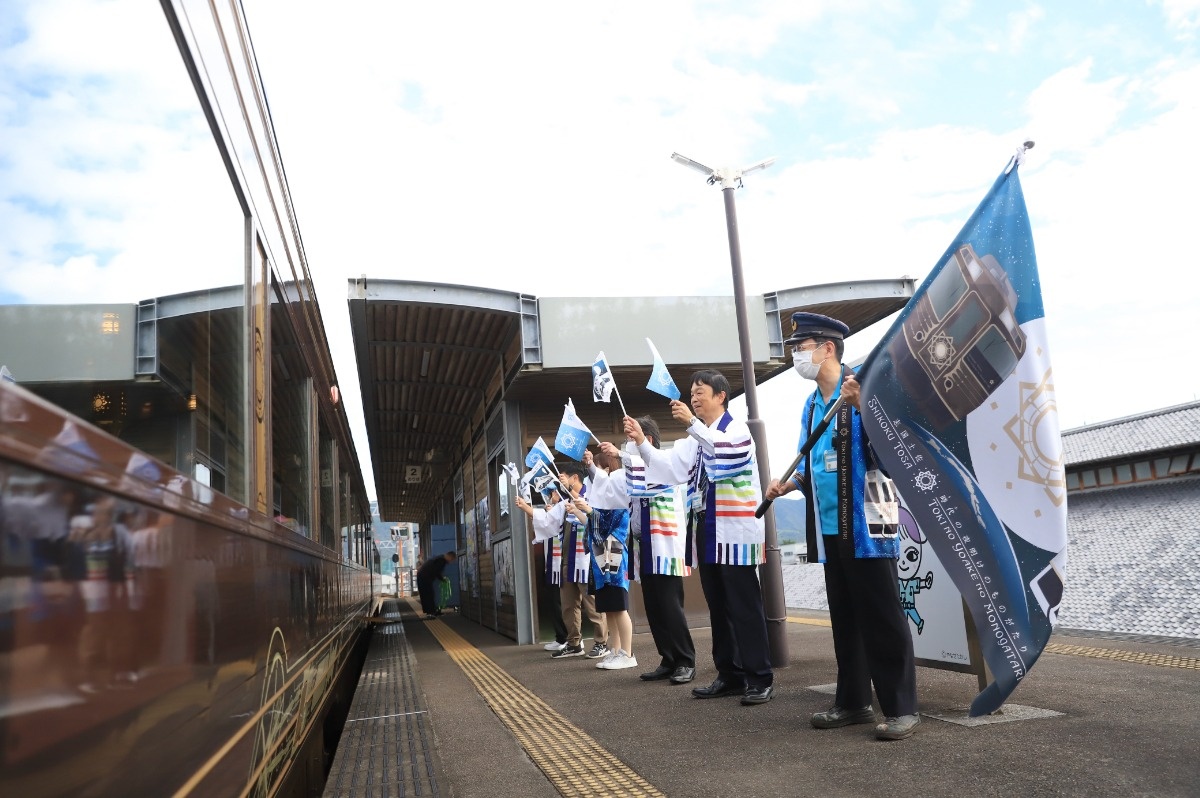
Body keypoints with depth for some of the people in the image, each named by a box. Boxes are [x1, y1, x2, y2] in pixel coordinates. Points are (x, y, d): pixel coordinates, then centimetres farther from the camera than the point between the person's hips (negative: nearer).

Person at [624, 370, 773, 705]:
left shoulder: (736, 428, -1)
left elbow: (725, 452, -24)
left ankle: (760, 678, 0)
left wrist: (692, 423, -29)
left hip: (735, 530, -7)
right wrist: (641, 442, -6)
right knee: (718, 607, 10)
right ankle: (730, 675, 18)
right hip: (707, 532, 7)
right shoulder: (695, 438, 18)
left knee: (744, 606, -6)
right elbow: (670, 468, 5)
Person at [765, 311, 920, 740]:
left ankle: (901, 708, 9)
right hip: (829, 528, 8)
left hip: (866, 524, -8)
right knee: (844, 619, 14)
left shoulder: (864, 386, -8)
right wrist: (788, 484, 4)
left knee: (882, 618, -1)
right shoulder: (811, 405, 13)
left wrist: (860, 405, -26)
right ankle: (853, 701, 24)